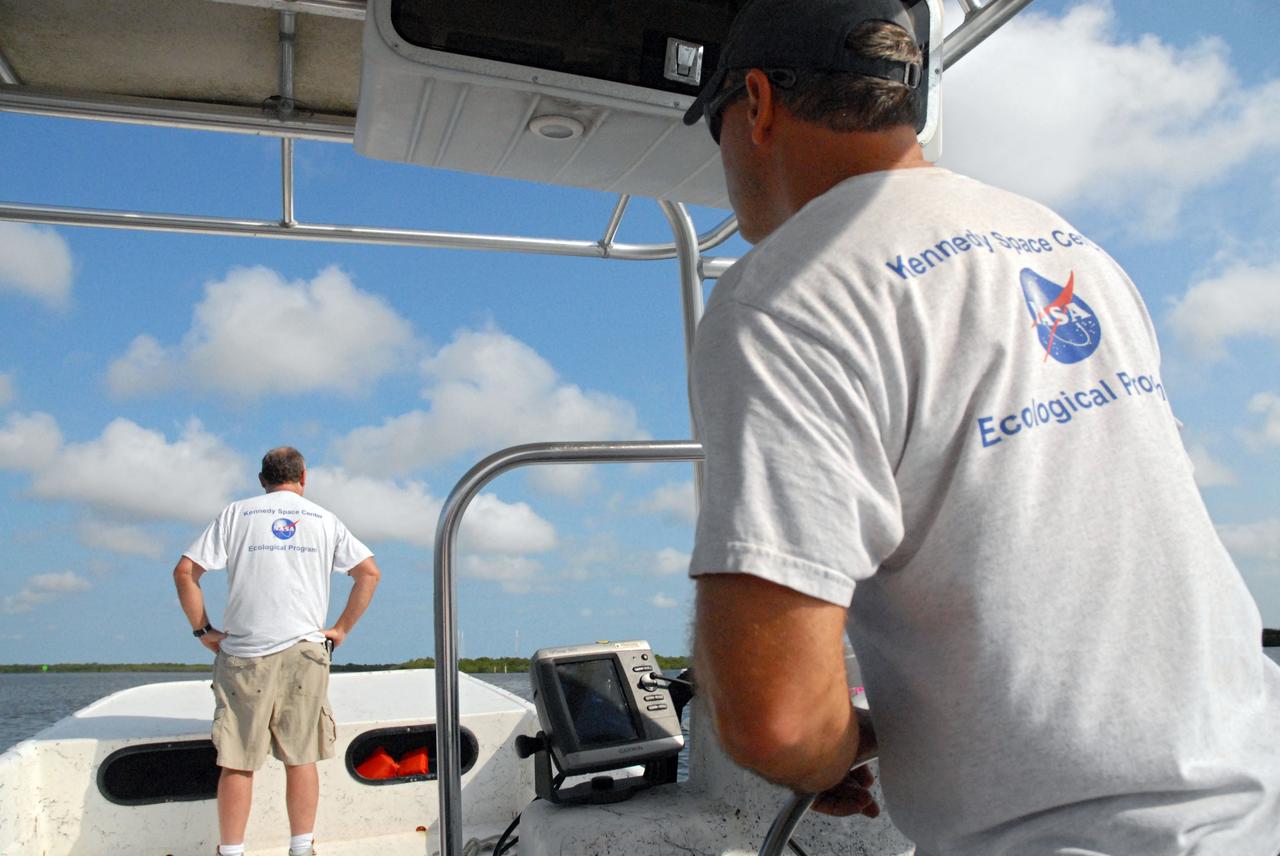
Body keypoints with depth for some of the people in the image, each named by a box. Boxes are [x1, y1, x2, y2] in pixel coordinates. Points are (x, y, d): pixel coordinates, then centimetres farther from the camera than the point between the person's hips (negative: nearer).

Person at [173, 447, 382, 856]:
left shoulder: (236, 514, 7)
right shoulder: (323, 519, 10)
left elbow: (184, 571, 0)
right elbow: (369, 572, 4)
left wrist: (203, 630, 7)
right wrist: (341, 629, 7)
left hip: (245, 654, -1)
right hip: (305, 652, 1)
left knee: (237, 762, 5)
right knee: (301, 758, 8)